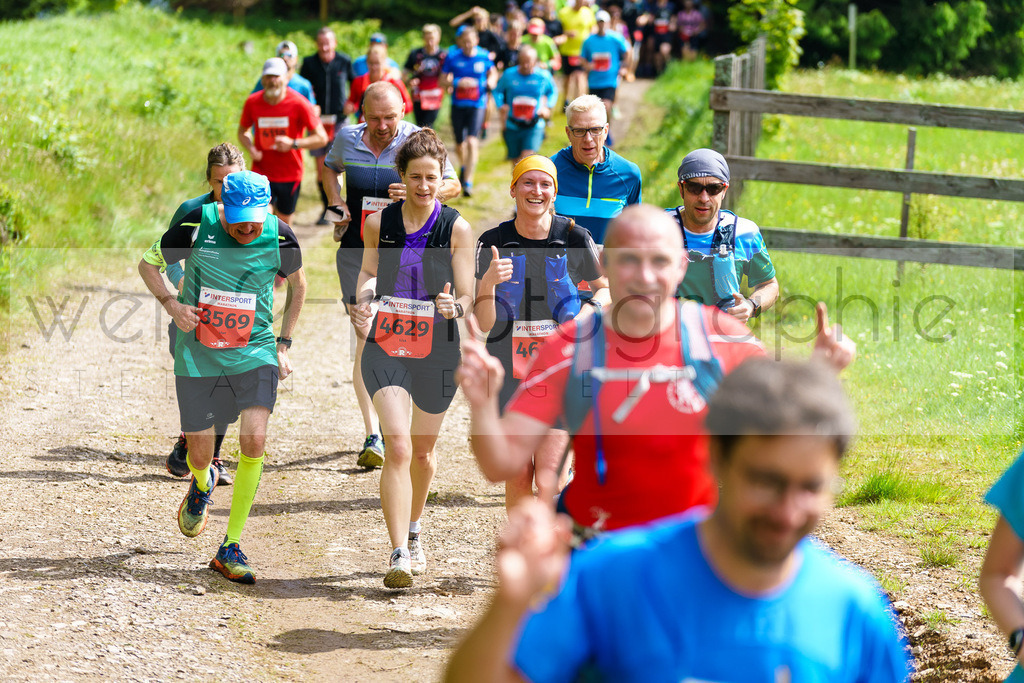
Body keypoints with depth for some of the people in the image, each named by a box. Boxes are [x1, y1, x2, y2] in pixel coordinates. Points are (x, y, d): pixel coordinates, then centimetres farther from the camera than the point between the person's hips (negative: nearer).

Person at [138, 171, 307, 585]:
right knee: (199, 455, 2)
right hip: (198, 354, 0)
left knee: (255, 440, -19)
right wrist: (171, 304, -12)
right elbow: (148, 265, 5)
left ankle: (230, 549, -7)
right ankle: (202, 486, 44)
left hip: (255, 352, 0)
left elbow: (297, 285, 13)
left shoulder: (280, 236, -8)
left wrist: (284, 345, 10)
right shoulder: (197, 225, -11)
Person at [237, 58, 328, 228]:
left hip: (290, 175, -1)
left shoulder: (299, 104, -11)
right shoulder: (252, 102, -3)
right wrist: (250, 148, -7)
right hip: (262, 173, 1)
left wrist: (293, 144, -21)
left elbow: (321, 138, -8)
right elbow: (242, 131, 14)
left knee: (283, 222, 11)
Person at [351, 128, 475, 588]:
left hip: (436, 351, 0)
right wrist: (362, 305, -5)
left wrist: (454, 305, -26)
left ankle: (413, 529, 44)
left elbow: (467, 296, -3)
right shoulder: (378, 223, 1)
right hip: (385, 347, 0)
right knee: (397, 447, -16)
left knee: (423, 451, 16)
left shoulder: (456, 228, -4)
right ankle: (399, 555, -19)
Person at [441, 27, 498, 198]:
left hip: (477, 105, -2)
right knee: (460, 144, 13)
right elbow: (443, 81, 1)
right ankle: (464, 167, 47)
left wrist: (490, 83, -7)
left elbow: (493, 74, 14)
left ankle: (468, 182, -15)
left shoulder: (484, 57, -3)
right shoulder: (452, 57, -3)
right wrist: (457, 83, -19)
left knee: (472, 142, -17)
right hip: (458, 105, 2)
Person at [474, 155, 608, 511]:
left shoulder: (574, 238, -4)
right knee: (517, 482, 6)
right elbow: (484, 324, -5)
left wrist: (591, 308, -8)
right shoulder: (492, 242, -3)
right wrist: (489, 282, -23)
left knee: (549, 484, -12)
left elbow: (606, 287, 14)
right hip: (509, 374, 2)